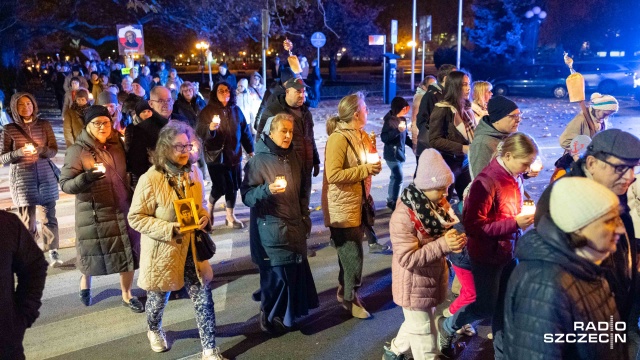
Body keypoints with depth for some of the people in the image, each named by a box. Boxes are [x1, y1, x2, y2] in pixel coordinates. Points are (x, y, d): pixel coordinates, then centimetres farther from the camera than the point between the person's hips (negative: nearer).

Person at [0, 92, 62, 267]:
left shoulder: (44, 125, 3)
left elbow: (54, 150, 3)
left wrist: (41, 149, -18)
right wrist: (20, 152, -18)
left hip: (45, 175, 1)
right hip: (22, 178, -1)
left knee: (48, 216, 2)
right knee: (27, 219, 1)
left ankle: (53, 251, 9)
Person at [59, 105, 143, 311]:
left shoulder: (117, 145, 3)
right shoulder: (77, 151, -12)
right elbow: (65, 184, -17)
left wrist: (132, 197, 12)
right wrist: (87, 177, -33)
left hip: (122, 209, 4)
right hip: (94, 213, -4)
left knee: (128, 253, 5)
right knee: (94, 253, 13)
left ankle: (127, 295, 21)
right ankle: (85, 284, 43)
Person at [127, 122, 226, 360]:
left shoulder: (194, 173, -1)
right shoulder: (150, 179, -19)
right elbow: (135, 218, -16)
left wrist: (204, 217, -9)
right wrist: (169, 229, -26)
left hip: (191, 247, 4)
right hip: (162, 250, -4)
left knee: (204, 298, 1)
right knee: (159, 297, 20)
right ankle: (154, 330, 51)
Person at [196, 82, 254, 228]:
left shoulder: (236, 110, 8)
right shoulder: (207, 111, -3)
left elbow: (245, 131, 11)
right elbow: (200, 132, -12)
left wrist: (250, 150, 12)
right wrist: (210, 128, -33)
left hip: (234, 154, 4)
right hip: (216, 155, -4)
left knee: (233, 186, 5)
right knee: (219, 187, -6)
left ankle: (230, 217, 21)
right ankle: (209, 208, 26)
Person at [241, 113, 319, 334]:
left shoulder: (293, 157, 9)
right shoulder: (259, 160, -12)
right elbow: (246, 195, -16)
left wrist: (305, 216, 16)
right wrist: (267, 189, -33)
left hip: (294, 227, 7)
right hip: (271, 230, -6)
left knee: (296, 271, 9)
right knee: (276, 274, -1)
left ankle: (289, 314, 28)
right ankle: (271, 319, 19)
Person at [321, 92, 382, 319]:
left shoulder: (360, 135, 11)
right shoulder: (338, 138, -18)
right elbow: (333, 174, -26)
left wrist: (372, 167, 4)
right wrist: (365, 170, -23)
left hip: (357, 204, 9)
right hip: (342, 208, -9)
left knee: (351, 253, 18)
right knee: (352, 256, -1)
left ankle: (345, 292, 34)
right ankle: (350, 298, 17)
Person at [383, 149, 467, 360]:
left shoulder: (439, 204, -2)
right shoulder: (403, 217, -28)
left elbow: (447, 229, 13)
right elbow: (408, 259, -29)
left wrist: (455, 238, -11)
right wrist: (443, 245, -35)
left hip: (433, 278, 8)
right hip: (415, 285, -8)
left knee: (415, 325, 27)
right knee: (424, 334, 9)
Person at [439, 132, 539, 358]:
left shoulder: (514, 176, -1)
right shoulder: (487, 181, -26)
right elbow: (473, 226, -26)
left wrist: (525, 213, 0)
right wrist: (515, 223, -26)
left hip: (508, 251, 7)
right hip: (488, 255, -7)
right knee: (486, 307, 7)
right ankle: (447, 327, 34)